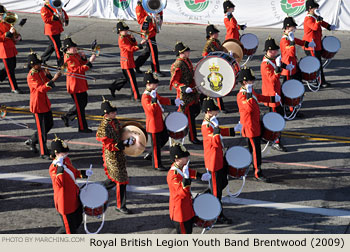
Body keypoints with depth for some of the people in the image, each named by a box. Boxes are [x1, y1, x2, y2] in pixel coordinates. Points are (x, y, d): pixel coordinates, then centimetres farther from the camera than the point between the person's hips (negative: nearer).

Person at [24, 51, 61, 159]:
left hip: (45, 103, 9)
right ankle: (43, 153, 8)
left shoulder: (41, 72, 5)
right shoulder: (31, 76, -20)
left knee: (49, 124, 19)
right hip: (38, 105, -9)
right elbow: (41, 88, -31)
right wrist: (53, 79, -38)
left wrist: (48, 75, -10)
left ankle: (32, 141, 35)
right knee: (42, 129, -2)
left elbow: (49, 84, 8)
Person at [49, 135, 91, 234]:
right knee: (70, 226, 3)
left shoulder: (67, 160, 3)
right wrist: (60, 167, -42)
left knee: (78, 221, 23)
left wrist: (83, 173, 4)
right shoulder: (53, 168, -22)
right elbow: (58, 183, -37)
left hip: (74, 198, 9)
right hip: (65, 202, -9)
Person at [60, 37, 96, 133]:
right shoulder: (69, 59, -21)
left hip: (81, 84, 10)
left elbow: (83, 64, 15)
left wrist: (83, 58, -4)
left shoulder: (75, 55, 7)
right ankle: (82, 128, 10)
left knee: (84, 103, 20)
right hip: (75, 86, -10)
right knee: (80, 107, 0)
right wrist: (90, 62, -32)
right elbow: (79, 70, -29)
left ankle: (67, 116, 33)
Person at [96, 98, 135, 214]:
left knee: (114, 178, 21)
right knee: (121, 180, -3)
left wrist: (128, 140, 2)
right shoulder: (104, 127, -23)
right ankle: (120, 206, 9)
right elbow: (109, 146, -23)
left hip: (119, 154, 8)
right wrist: (125, 143, -27)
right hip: (112, 157, -8)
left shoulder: (116, 122, 3)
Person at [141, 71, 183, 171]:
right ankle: (156, 165, 16)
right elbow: (151, 110, -34)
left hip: (160, 122, 10)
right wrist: (153, 98, -39)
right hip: (153, 124, -10)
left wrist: (173, 102, 20)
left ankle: (151, 154, 37)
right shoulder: (145, 97, -25)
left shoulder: (154, 93, 4)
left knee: (165, 138, 23)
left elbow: (161, 100, 22)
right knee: (156, 144, 2)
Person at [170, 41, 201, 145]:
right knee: (190, 116, 0)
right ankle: (193, 138, 11)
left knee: (197, 110, 20)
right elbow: (174, 82, -22)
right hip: (185, 96, -9)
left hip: (193, 92, 9)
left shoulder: (187, 61, 6)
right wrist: (184, 88, -34)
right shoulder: (177, 66, -22)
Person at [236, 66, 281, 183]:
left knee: (254, 147, 20)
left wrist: (272, 98, 24)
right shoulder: (241, 95, -23)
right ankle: (258, 174, 0)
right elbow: (250, 108, -36)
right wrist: (249, 94, -38)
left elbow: (258, 97, 26)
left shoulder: (250, 91, 7)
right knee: (255, 149, -6)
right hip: (250, 126, -10)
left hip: (255, 123, 10)